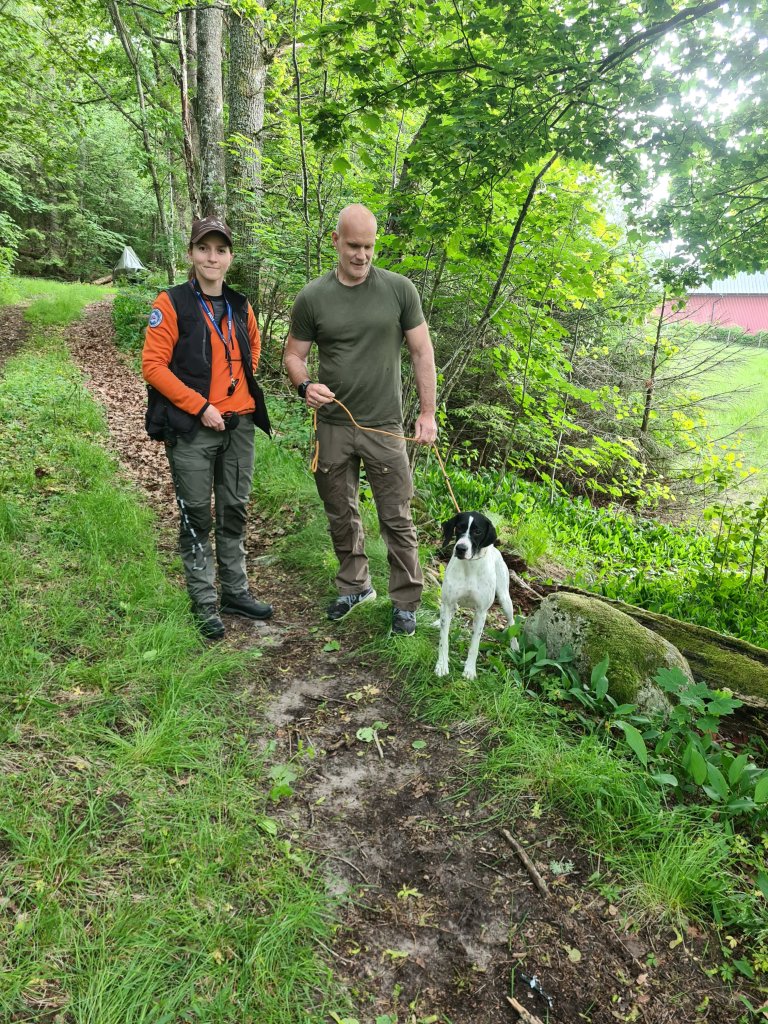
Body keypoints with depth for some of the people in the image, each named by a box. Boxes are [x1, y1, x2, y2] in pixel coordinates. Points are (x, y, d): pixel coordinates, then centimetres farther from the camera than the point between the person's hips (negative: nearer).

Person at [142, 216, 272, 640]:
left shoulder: (240, 306, 9)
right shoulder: (171, 303, -6)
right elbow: (153, 365, -10)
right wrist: (201, 406, -14)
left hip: (239, 425, 5)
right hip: (193, 428, -5)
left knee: (234, 511, 12)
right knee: (196, 516, 2)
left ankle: (236, 591, 26)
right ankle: (205, 604, 13)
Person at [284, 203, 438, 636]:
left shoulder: (400, 289, -2)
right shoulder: (312, 297, 0)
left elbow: (423, 352, 2)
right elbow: (294, 354, 7)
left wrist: (428, 413, -2)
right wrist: (305, 385, -15)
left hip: (384, 426, -2)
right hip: (333, 426, 2)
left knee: (397, 519, 3)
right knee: (342, 514, 15)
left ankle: (406, 601, 19)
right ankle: (355, 585, 35)